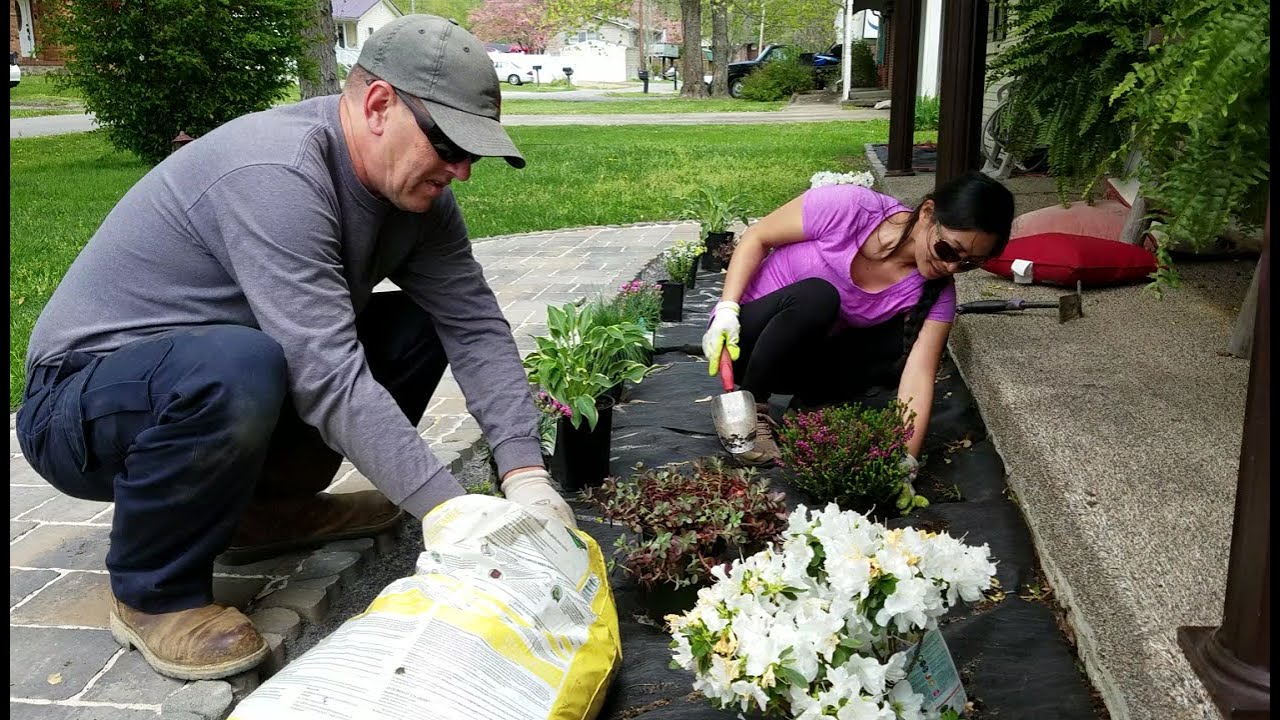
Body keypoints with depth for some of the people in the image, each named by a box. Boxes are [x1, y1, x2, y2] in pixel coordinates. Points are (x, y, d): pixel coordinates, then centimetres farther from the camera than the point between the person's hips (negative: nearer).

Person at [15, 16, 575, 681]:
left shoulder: (414, 189, -4)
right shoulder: (277, 176, -30)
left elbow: (476, 326, -9)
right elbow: (329, 379, -35)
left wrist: (525, 473, -20)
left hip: (216, 373, 8)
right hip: (80, 410, -7)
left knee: (419, 327, -3)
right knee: (235, 367, -39)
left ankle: (268, 504, 9)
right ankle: (155, 593, -13)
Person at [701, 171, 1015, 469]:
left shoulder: (938, 292, -14)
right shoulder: (850, 208, -24)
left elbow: (919, 375, -23)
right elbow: (757, 238, -13)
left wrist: (905, 460, -36)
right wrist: (727, 309, -24)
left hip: (806, 362, 3)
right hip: (741, 335, -3)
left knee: (911, 342, -19)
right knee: (816, 294, -34)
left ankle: (812, 404, -2)